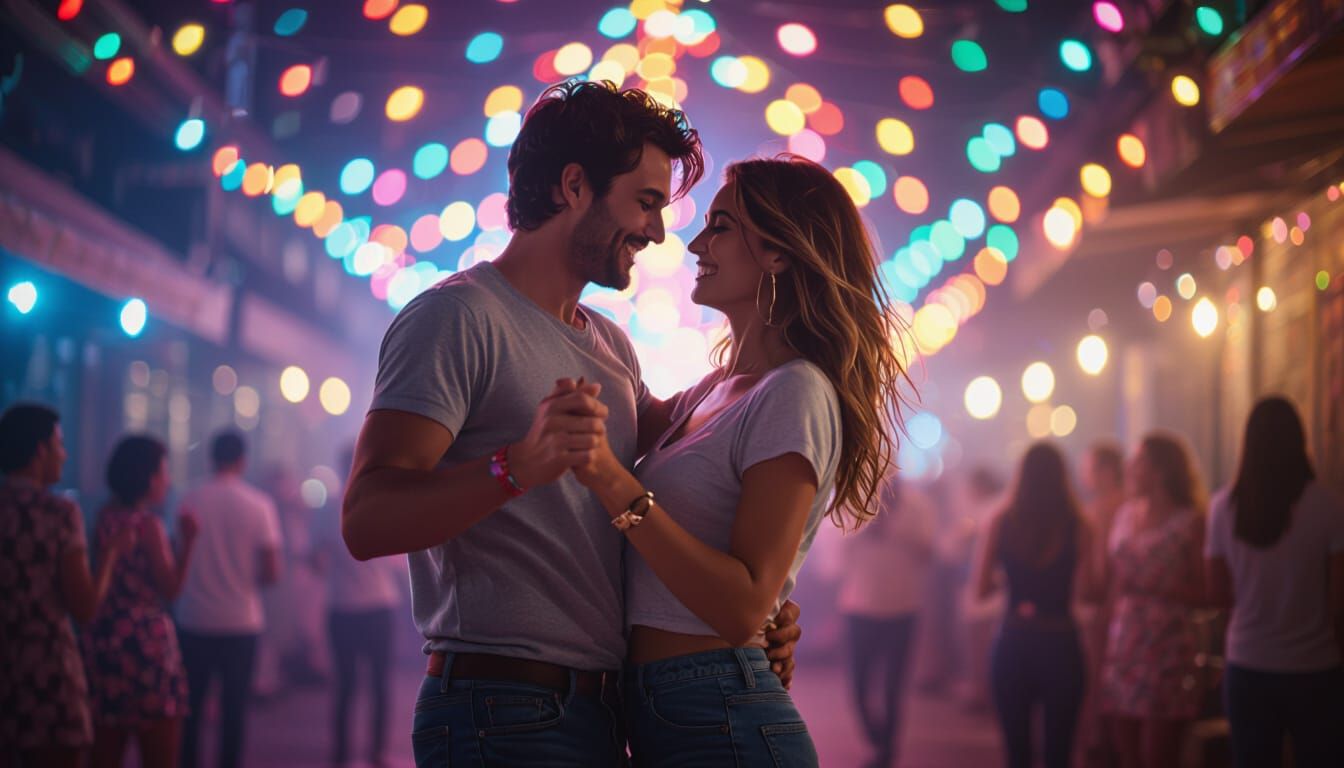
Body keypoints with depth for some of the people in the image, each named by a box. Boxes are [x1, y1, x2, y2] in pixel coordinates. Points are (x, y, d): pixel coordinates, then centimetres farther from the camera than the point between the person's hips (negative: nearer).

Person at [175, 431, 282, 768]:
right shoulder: (259, 505, -7)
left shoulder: (190, 501, -4)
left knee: (190, 706, 11)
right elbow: (272, 572, -8)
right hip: (240, 622, -1)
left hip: (194, 621, 1)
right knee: (233, 708, 7)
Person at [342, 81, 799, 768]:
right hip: (503, 712, -8)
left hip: (599, 713, 9)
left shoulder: (611, 346, 18)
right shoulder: (458, 316, -10)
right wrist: (519, 465, -35)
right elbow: (367, 520, -20)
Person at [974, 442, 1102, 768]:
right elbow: (1089, 588, -10)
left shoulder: (1002, 522, -4)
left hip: (1013, 641, 1)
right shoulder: (1076, 526, -7)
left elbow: (982, 588, -3)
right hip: (1060, 641, -1)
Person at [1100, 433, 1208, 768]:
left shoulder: (1190, 523, -5)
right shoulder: (1126, 516, 14)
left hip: (1166, 650, -6)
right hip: (1122, 646, 6)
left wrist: (1158, 588, -17)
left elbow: (1203, 595, -7)